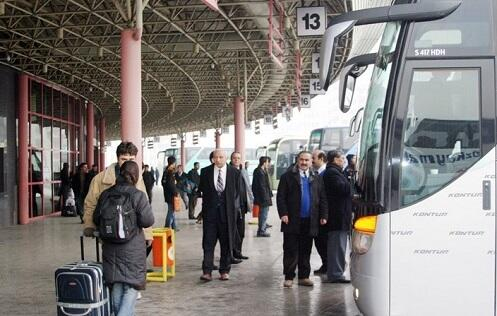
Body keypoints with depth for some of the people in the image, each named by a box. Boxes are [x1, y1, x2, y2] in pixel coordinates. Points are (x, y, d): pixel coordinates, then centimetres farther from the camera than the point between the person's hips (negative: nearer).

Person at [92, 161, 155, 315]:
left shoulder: (106, 194, 4)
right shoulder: (138, 195, -12)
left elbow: (96, 219, 11)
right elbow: (147, 221, -15)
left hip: (110, 248, 5)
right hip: (132, 248, -5)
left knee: (116, 287, 14)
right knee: (131, 287, 2)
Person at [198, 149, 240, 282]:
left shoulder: (234, 172, 3)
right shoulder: (205, 171, 5)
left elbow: (238, 191, 8)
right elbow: (202, 189, 11)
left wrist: (235, 206, 3)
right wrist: (204, 206, 5)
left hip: (227, 211, 0)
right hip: (210, 211, 0)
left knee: (226, 243, 6)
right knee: (208, 242, -5)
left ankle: (224, 271, 15)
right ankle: (207, 271, -6)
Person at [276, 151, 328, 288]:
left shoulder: (317, 179, 11)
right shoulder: (287, 176, 1)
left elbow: (323, 199, 10)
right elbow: (280, 197, -3)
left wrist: (324, 216, 2)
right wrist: (283, 214, -12)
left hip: (310, 221, 3)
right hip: (292, 221, -3)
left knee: (305, 251, 10)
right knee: (290, 251, 1)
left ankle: (304, 277, 18)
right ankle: (289, 277, 8)